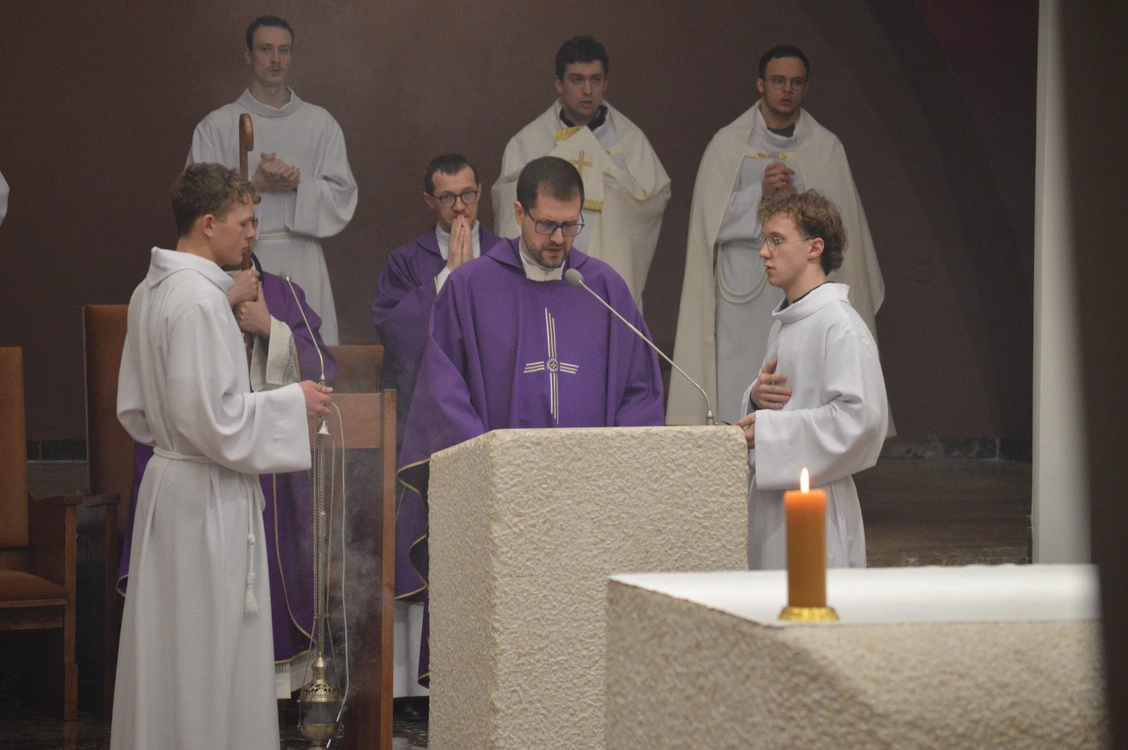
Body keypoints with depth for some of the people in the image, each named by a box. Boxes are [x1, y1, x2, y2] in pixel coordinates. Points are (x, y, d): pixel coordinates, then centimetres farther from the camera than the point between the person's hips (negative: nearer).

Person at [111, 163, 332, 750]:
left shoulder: (150, 292, 12)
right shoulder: (200, 299, -18)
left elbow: (136, 410, 18)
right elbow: (209, 416, -22)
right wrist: (290, 403, -11)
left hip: (166, 480, 10)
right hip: (208, 497, -10)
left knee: (166, 647, 13)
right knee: (211, 652, -2)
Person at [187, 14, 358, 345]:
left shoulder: (320, 123, 11)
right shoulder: (217, 126, 6)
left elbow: (343, 195, 7)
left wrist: (300, 184, -10)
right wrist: (256, 184, -12)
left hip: (302, 261, 1)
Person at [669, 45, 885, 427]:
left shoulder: (826, 147, 9)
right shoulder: (729, 144, 8)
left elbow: (839, 221, 4)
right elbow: (712, 218, 1)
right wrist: (760, 193, -14)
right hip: (745, 295, -1)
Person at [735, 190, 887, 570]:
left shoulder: (840, 325, -12)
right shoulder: (784, 322, 17)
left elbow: (862, 416, -21)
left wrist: (769, 430, -19)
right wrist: (757, 395, 2)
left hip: (818, 502, -8)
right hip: (770, 496, 9)